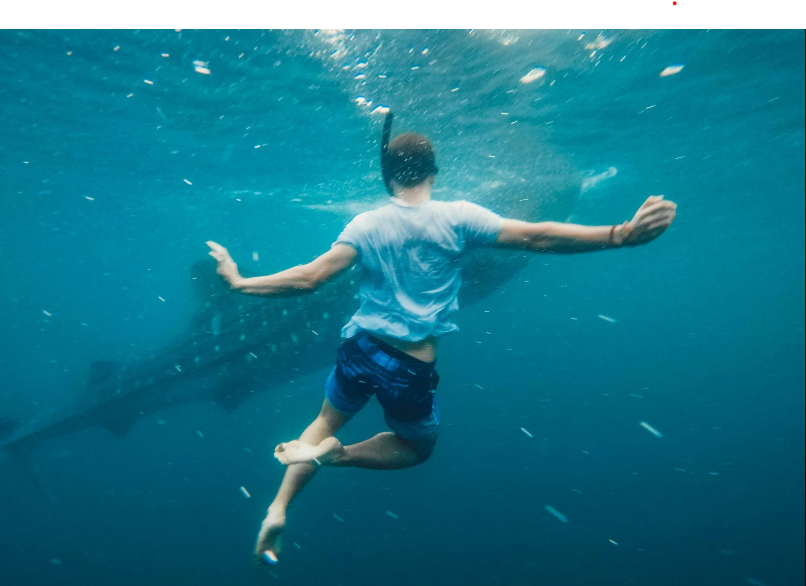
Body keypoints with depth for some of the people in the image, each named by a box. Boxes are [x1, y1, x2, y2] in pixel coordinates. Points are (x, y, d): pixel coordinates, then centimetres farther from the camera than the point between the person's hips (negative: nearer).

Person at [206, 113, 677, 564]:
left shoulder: (365, 225, -4)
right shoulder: (457, 217, -10)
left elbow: (308, 279, -9)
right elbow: (536, 237, -17)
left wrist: (240, 282, 3)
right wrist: (624, 235, -16)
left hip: (361, 349, 3)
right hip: (414, 368, -2)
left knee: (327, 422, 30)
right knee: (419, 446, 25)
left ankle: (279, 507, 15)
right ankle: (335, 454, 0)